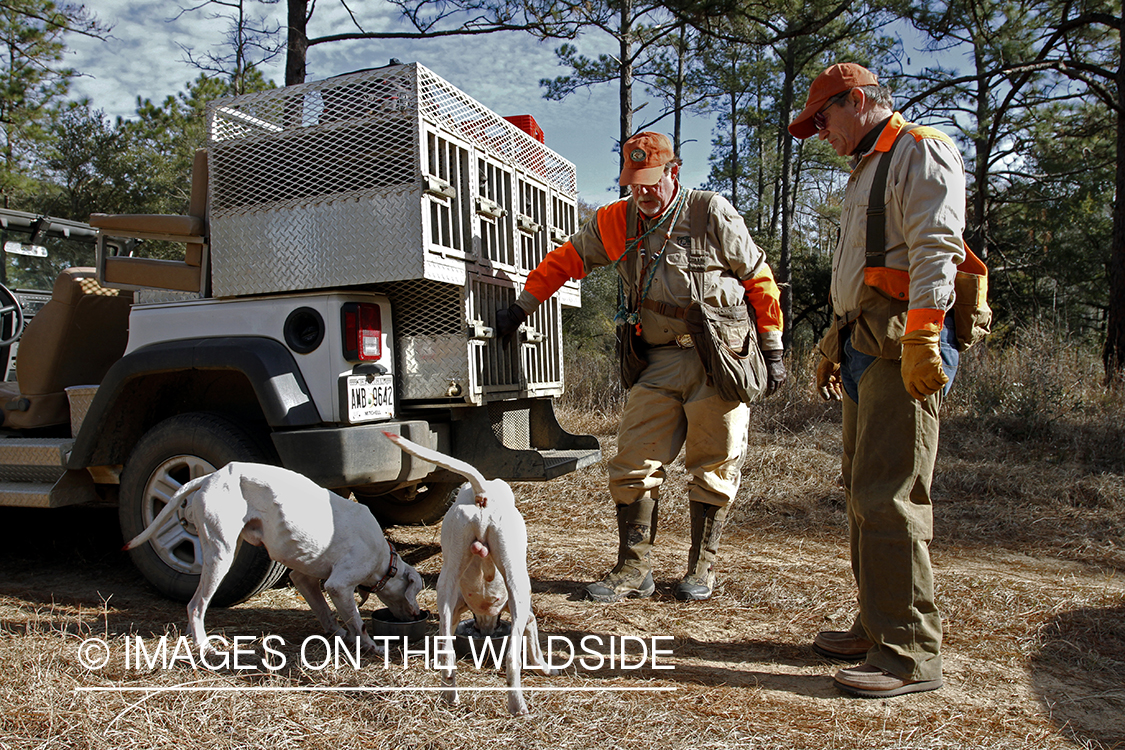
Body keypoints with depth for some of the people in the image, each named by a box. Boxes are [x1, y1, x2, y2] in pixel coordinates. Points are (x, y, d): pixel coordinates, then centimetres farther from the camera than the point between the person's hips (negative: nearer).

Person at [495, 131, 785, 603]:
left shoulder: (710, 212, -3)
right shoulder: (615, 223, 8)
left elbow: (759, 279, 1)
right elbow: (565, 260, 19)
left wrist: (773, 351, 0)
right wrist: (521, 307, 15)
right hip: (659, 361, 4)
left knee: (713, 468, 4)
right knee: (634, 466, -1)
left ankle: (702, 569, 20)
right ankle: (633, 570, 11)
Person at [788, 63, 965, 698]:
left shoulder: (922, 151, -2)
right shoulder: (868, 170, 28)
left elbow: (936, 250, -17)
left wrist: (921, 339, -27)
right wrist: (836, 344, 29)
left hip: (904, 347, -10)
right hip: (866, 345, 10)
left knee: (888, 494, -13)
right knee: (865, 492, 11)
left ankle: (912, 653, -6)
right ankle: (879, 628, 20)